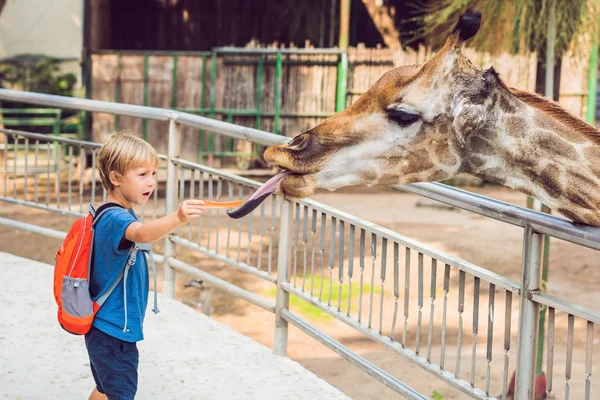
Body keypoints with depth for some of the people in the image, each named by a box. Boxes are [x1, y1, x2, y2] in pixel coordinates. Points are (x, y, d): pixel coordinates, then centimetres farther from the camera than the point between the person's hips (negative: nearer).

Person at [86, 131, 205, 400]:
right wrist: (178, 218, -62)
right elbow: (142, 234, -47)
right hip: (115, 331, -10)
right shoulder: (116, 218, -23)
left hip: (103, 326, 10)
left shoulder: (110, 214, 10)